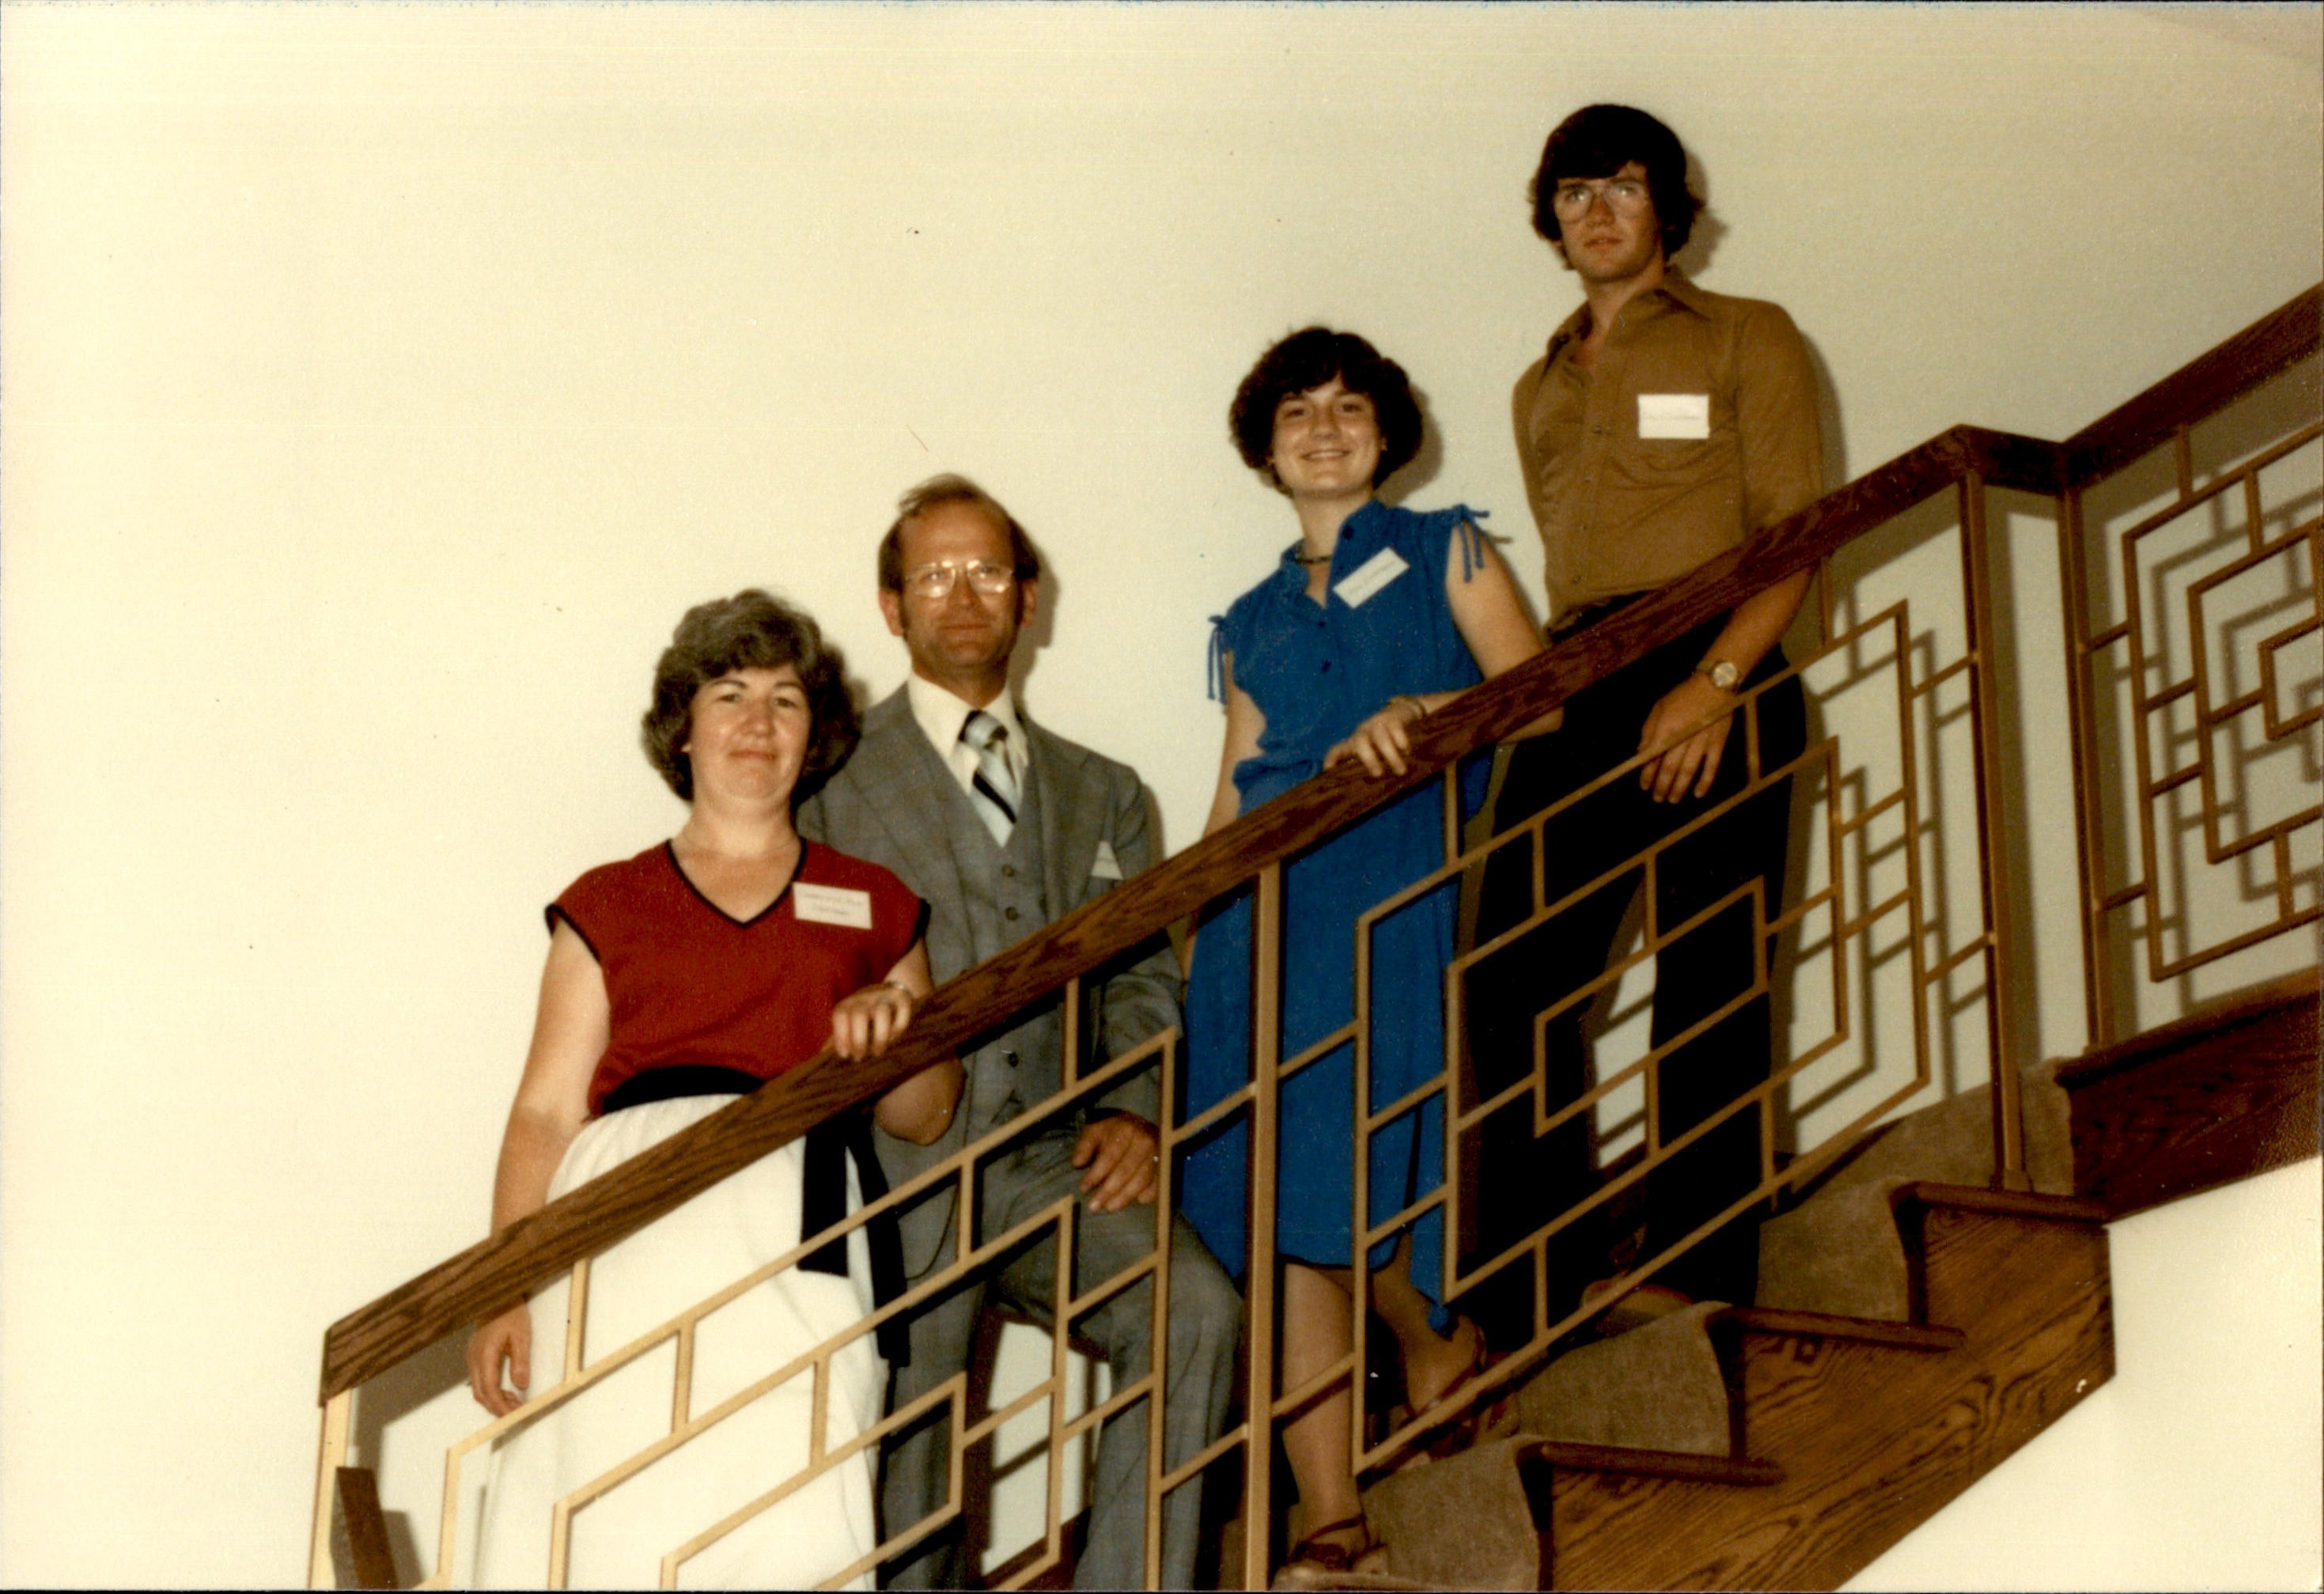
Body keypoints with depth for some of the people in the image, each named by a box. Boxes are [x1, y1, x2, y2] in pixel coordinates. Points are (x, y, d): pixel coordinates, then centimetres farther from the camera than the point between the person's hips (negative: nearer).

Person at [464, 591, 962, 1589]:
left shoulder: (872, 907, 24)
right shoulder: (606, 906, 21)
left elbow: (926, 1115, 23)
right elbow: (546, 1109, 12)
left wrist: (896, 1029, 1)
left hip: (794, 1216, 0)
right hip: (628, 1212, 0)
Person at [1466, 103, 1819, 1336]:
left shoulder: (1744, 341, 8)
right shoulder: (1542, 389, 25)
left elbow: (1796, 533, -2)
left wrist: (1713, 683, -15)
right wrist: (1543, 685, 8)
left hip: (1713, 684, -5)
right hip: (1576, 698, 5)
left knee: (1707, 986, -7)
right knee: (1510, 982, -6)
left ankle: (1695, 1275, -3)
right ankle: (1554, 1277, 0)